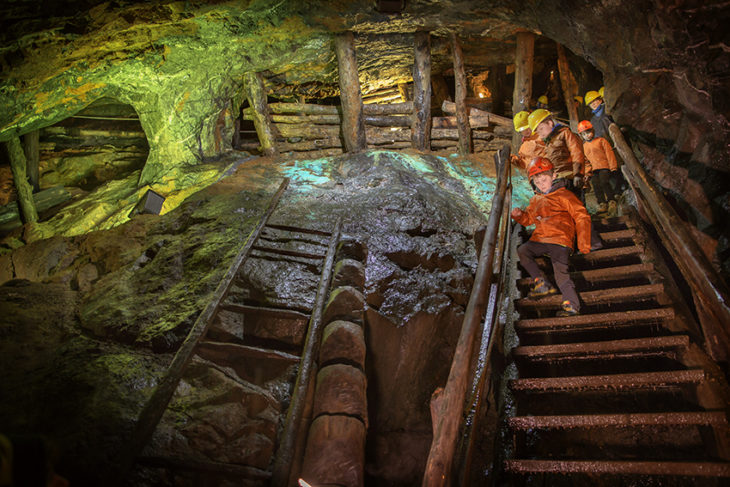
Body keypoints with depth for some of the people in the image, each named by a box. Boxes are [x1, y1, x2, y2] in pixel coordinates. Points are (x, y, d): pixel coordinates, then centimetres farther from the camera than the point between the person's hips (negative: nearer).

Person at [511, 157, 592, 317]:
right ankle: (542, 283, -14)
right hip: (539, 240, 5)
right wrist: (519, 215, 4)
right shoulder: (536, 200, 22)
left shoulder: (564, 195, 4)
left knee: (561, 272, -18)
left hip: (560, 240, -5)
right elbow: (528, 219, 30)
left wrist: (583, 244, -8)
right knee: (522, 251, -22)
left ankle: (572, 304, -6)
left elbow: (582, 217, 1)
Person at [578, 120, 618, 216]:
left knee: (604, 182, -23)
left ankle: (612, 201, -16)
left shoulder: (601, 140, 7)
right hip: (594, 169, 4)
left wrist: (613, 166, -4)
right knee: (595, 184, -13)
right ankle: (602, 204, -9)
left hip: (604, 166, -4)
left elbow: (609, 153, 2)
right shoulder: (584, 146, 19)